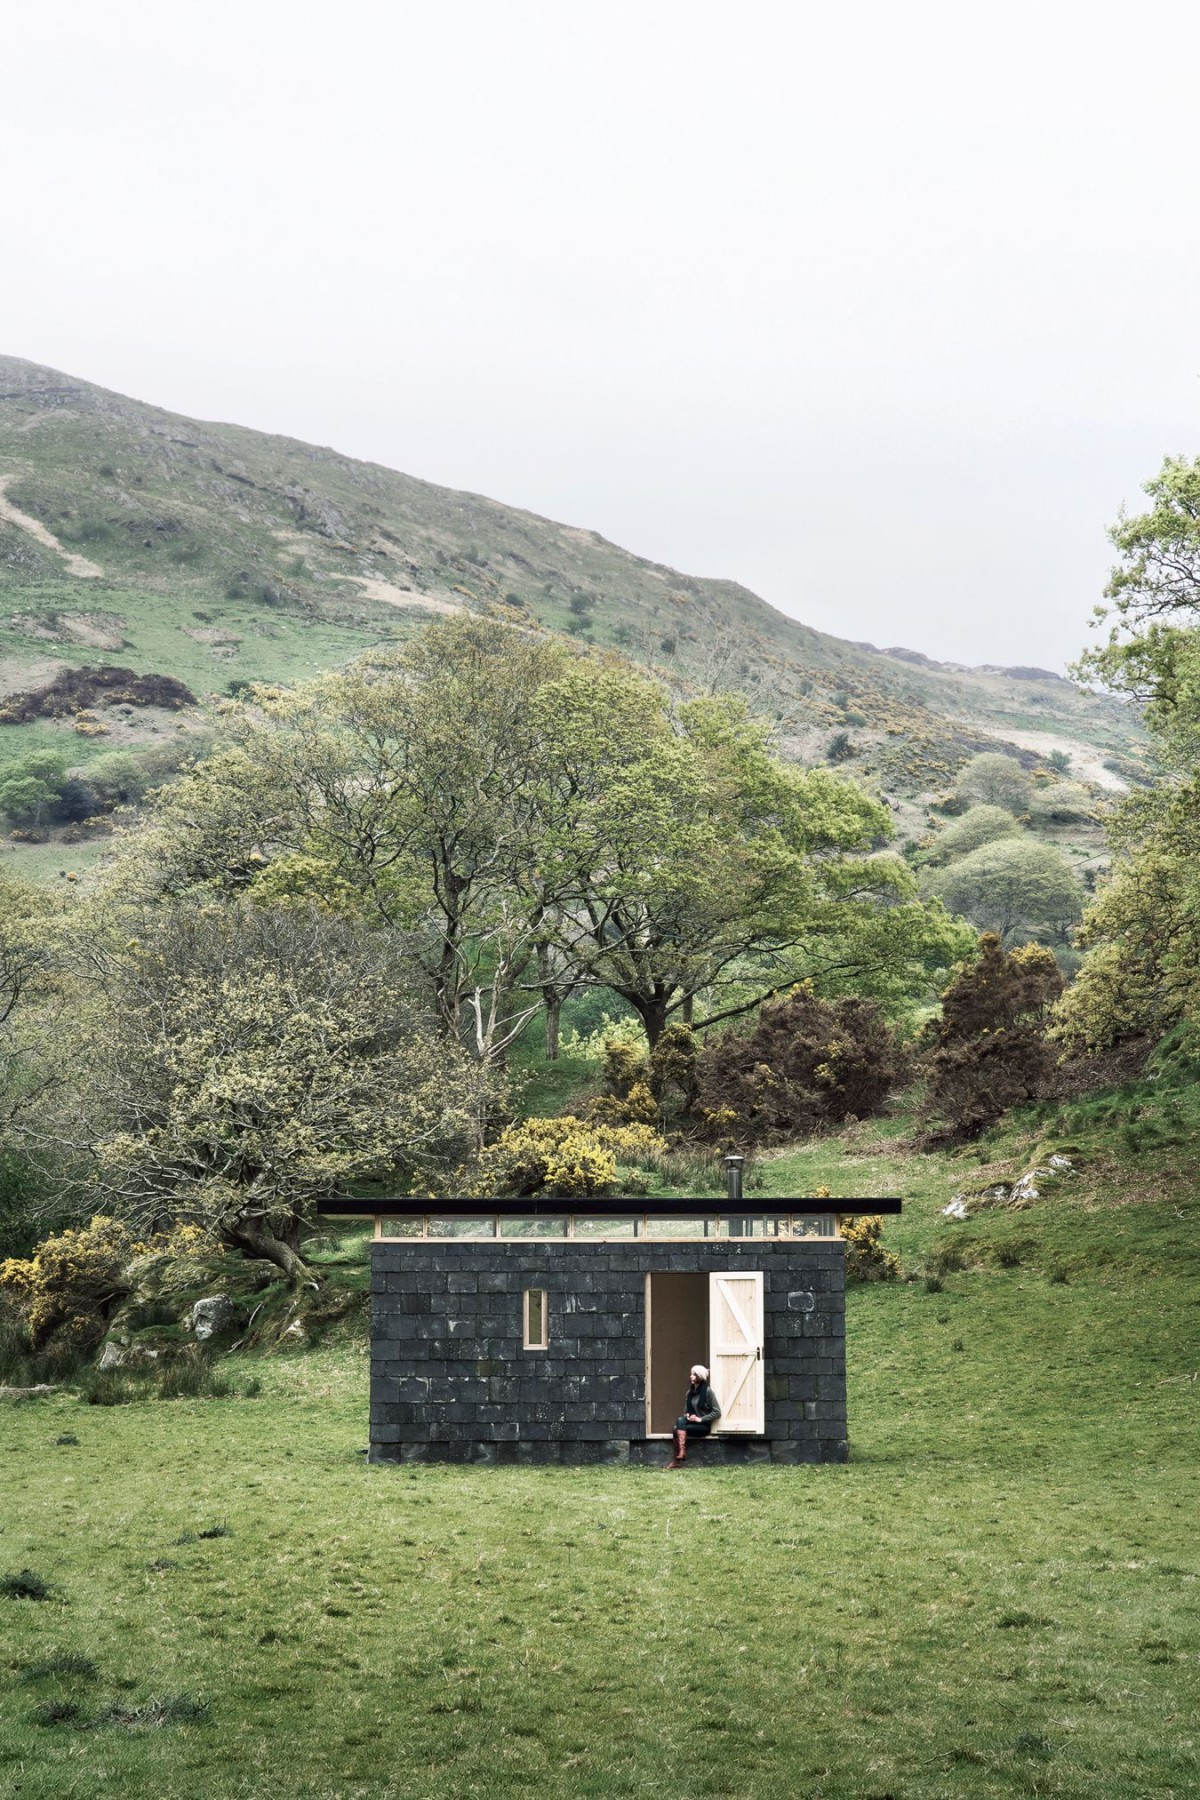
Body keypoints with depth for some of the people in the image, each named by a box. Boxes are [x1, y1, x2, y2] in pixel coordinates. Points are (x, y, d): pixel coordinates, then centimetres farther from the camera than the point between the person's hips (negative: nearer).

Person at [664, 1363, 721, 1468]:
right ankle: (680, 1453, -33)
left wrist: (700, 1419, -17)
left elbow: (717, 1412, -11)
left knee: (678, 1429, -28)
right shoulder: (690, 1392, 11)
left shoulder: (707, 1391, -9)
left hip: (703, 1426, -6)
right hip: (691, 1423, 6)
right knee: (680, 1420, -28)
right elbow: (685, 1411, 20)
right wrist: (687, 1416, -4)